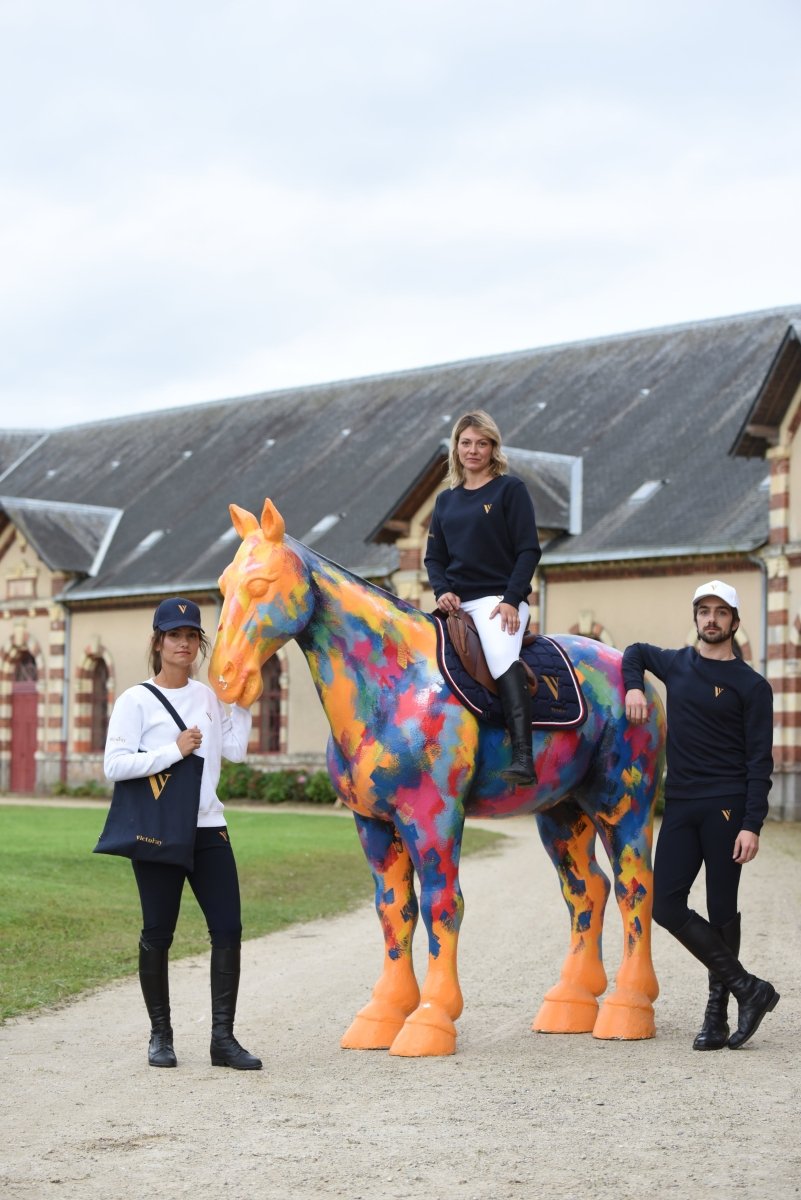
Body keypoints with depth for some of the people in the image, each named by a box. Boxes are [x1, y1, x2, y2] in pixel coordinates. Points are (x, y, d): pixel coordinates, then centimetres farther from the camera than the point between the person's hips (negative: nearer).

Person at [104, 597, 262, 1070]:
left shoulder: (208, 696, 13)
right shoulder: (136, 700, -3)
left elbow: (235, 750, 5)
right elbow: (115, 765, -12)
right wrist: (174, 751, -17)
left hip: (208, 828, 4)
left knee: (228, 928, -3)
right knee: (159, 933, 3)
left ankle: (223, 1036, 4)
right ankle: (161, 1035, 17)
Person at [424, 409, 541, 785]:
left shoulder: (510, 489, 2)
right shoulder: (446, 500, 17)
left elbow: (528, 550, -4)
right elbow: (434, 556, 16)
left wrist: (511, 599, -15)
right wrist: (443, 591, -4)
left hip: (499, 599, -6)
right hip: (455, 603, 6)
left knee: (502, 656, -32)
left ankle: (523, 758, -41)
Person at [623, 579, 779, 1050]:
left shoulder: (751, 686, -2)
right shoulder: (677, 665, 11)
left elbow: (759, 762, -5)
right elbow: (637, 651, 33)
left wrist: (752, 826, -14)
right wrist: (634, 688, 10)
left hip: (726, 808, -5)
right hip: (680, 805, 5)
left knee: (722, 911, 0)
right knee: (667, 905, -4)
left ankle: (717, 1016, 8)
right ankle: (748, 988, 1)